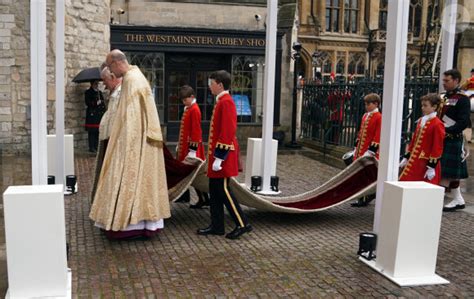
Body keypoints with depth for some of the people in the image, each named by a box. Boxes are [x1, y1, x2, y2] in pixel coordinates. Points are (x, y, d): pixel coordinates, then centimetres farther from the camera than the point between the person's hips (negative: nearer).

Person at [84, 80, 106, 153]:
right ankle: (92, 147, -2)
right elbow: (87, 103, -8)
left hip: (99, 115, 5)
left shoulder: (100, 92, 19)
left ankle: (96, 147, 8)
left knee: (98, 132, 2)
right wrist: (96, 103, -13)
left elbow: (103, 103, 20)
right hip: (91, 115, -5)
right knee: (92, 132, -6)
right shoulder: (88, 92, 1)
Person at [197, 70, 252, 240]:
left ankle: (242, 224, 1)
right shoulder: (221, 101, 15)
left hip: (223, 156, -10)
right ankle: (217, 226, 18)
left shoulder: (226, 102, -15)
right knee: (214, 190, 11)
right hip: (218, 153, 10)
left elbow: (227, 132, -21)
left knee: (223, 190, -6)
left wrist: (219, 158, -22)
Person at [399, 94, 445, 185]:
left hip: (427, 164, -8)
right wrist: (406, 157, 17)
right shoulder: (421, 121, 12)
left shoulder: (437, 124, -14)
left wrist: (432, 167, -17)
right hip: (414, 162, 8)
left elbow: (437, 147, -16)